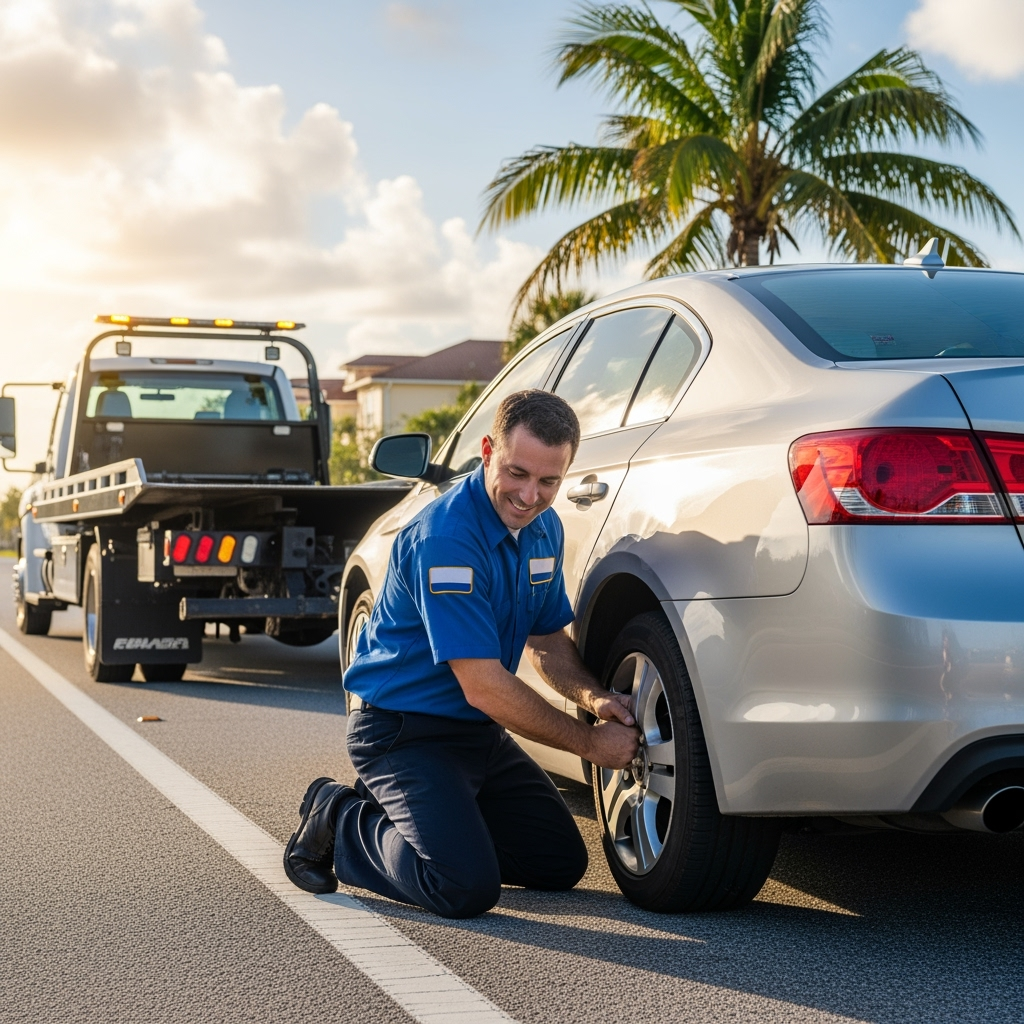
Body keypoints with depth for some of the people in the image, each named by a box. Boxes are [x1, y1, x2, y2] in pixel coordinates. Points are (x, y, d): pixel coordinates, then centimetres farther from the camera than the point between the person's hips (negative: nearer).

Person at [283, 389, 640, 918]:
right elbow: (483, 686, -26)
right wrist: (588, 742, -18)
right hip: (405, 731, -9)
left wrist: (594, 697, -7)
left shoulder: (544, 528, 2)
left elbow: (546, 640, 14)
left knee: (561, 861, 9)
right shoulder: (444, 537, -26)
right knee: (466, 887, -23)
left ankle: (391, 811, 19)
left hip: (480, 733, 9)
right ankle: (339, 822, 3)